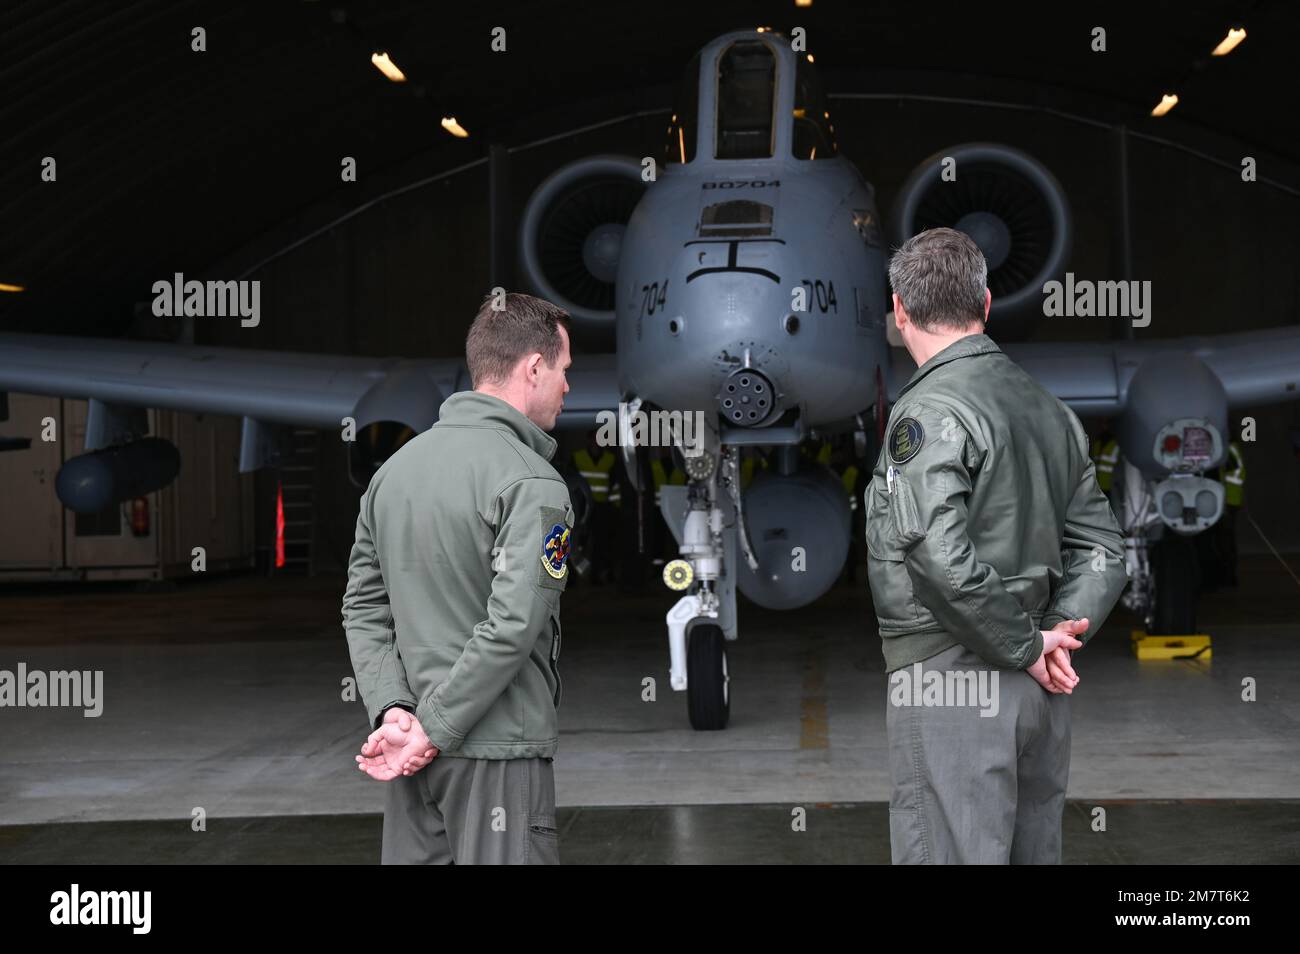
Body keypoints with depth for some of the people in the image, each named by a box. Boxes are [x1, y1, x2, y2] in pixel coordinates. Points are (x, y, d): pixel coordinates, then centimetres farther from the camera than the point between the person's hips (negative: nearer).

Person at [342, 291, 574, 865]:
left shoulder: (394, 468, 10)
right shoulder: (532, 484, -13)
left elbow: (363, 609, 8)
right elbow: (512, 627, -22)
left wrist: (393, 710, -1)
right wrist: (434, 729, -16)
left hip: (416, 754, 7)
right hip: (498, 751, -7)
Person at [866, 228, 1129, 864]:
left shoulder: (927, 412, -13)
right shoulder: (1049, 408, 13)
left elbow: (942, 558, -24)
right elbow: (1101, 548, 14)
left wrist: (1025, 645, -14)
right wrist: (1060, 631, 2)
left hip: (949, 680, -8)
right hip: (1039, 693, 8)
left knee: (951, 856, -4)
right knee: (1034, 853, 16)